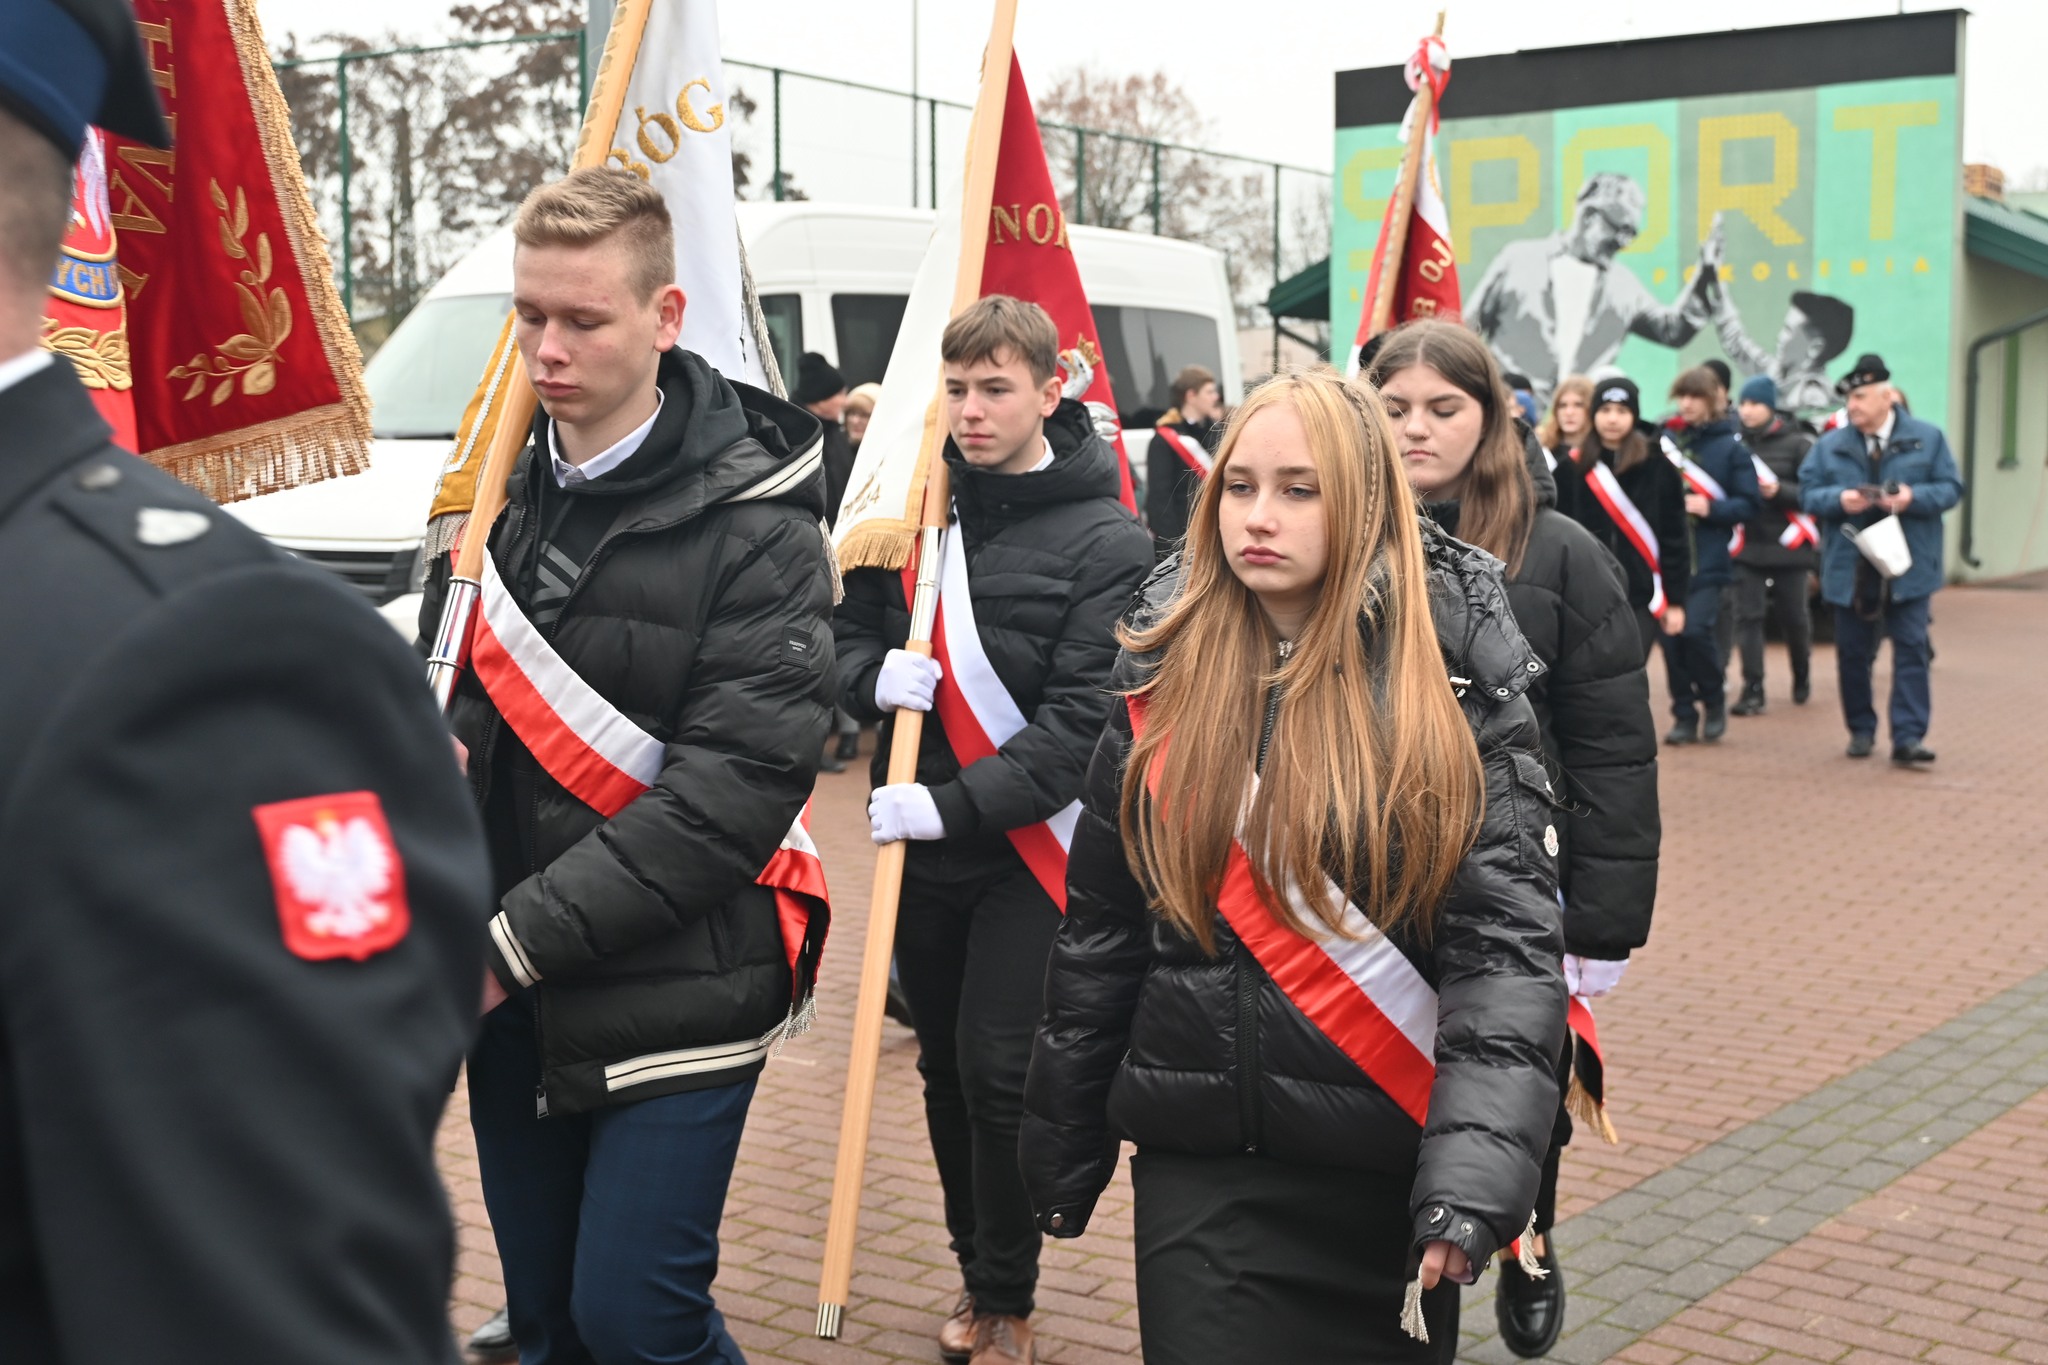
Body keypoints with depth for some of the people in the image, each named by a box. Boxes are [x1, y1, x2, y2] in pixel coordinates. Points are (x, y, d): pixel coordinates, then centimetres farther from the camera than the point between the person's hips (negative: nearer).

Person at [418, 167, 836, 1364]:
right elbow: (447, 705, 9)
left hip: (671, 995, -5)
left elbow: (734, 786, -19)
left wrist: (522, 938, -19)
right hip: (510, 995, 6)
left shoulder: (754, 522, -12)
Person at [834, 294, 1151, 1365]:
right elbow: (844, 636, 13)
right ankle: (974, 1272, 31)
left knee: (999, 1076, -5)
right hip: (920, 845, 5)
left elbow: (1084, 722, -15)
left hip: (1029, 847, -4)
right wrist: (874, 675, -11)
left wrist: (953, 805, -23)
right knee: (947, 1072, 13)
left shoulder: (1109, 544, -8)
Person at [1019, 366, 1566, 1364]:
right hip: (1199, 1165, 2)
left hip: (1391, 1167, -1)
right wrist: (1064, 1154, 9)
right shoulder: (1166, 675, 1)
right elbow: (1098, 933, 7)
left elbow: (1508, 944, -13)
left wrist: (1477, 1165, -26)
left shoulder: (1457, 683, -7)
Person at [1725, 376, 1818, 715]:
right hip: (1747, 544, 2)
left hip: (1788, 544, -2)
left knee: (1794, 616, 10)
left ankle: (1802, 675, 35)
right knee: (1748, 616, -4)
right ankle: (1752, 690, -2)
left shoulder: (1796, 443, -4)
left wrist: (1779, 491, -21)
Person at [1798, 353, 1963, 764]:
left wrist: (1914, 497, -19)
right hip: (1850, 570, 2)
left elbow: (1950, 488, 0)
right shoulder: (1830, 445, 4)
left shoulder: (1927, 438, 1)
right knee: (1853, 653, 8)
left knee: (1911, 651, -5)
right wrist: (1839, 499, -17)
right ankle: (1861, 730, 22)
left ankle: (1908, 737, -4)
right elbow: (1808, 494, 3)